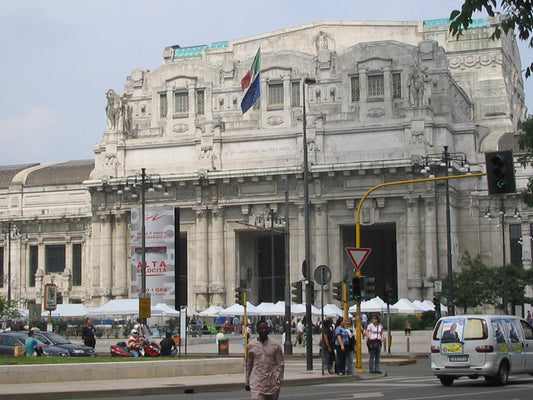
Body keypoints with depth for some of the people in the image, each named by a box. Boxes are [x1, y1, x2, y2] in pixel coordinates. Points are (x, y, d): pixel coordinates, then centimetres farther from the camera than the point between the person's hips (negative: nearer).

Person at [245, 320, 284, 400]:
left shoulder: (276, 345, 1)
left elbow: (280, 365, 1)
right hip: (257, 382, -1)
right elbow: (248, 365, 12)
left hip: (272, 383, 1)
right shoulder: (251, 345, 4)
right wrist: (247, 382, 13)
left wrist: (278, 381, -6)